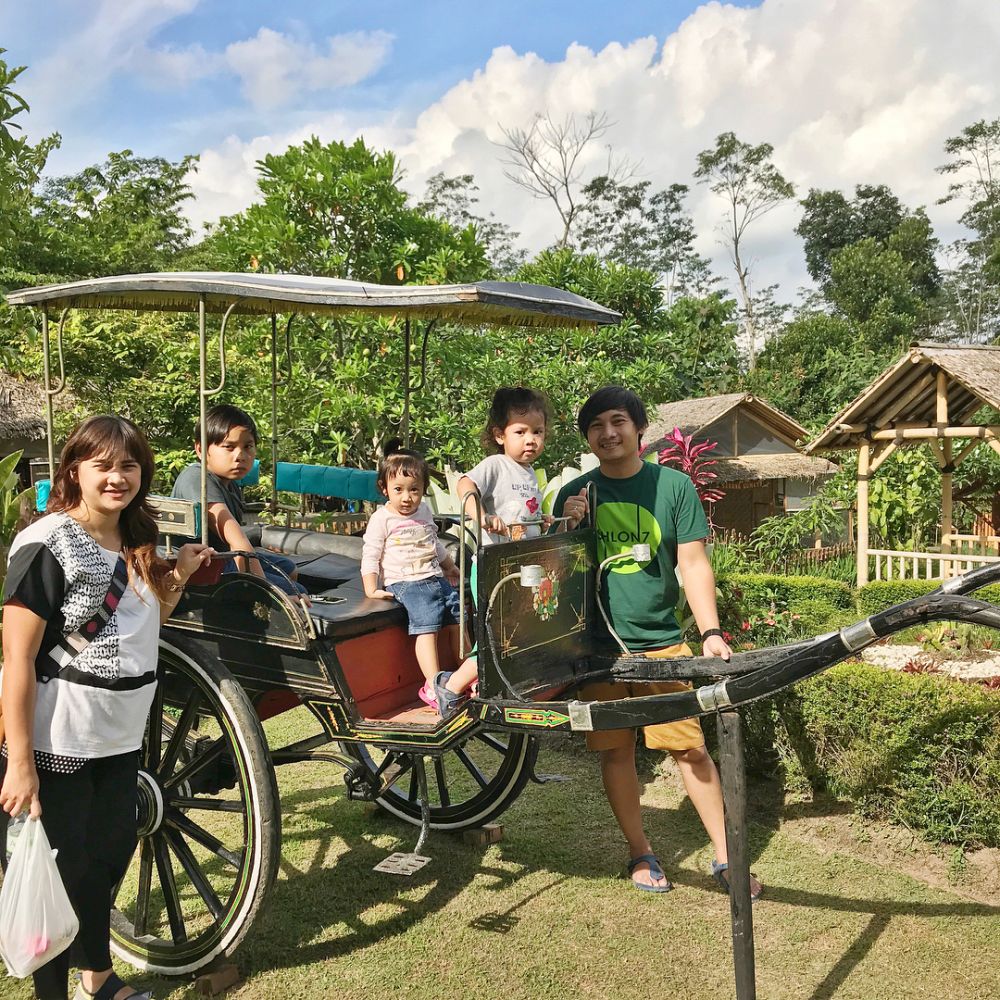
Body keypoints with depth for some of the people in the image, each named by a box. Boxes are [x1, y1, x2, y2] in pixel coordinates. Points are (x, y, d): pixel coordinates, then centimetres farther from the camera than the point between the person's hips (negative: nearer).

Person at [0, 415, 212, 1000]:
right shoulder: (48, 544, -16)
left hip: (120, 735, 8)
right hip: (56, 742, -7)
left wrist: (179, 575, 5)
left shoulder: (135, 543, 7)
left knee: (112, 850, 19)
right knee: (62, 870, 4)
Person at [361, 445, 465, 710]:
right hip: (405, 583, -7)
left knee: (457, 621, 6)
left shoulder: (424, 512, 15)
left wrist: (450, 567, 39)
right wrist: (371, 589, -16)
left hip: (437, 578, 7)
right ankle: (434, 685, -23)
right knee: (427, 626, -23)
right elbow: (370, 556, -6)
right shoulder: (381, 519, -4)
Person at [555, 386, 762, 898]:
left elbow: (693, 563, -2)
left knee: (692, 747, 0)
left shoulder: (674, 485, 0)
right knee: (616, 750, 9)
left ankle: (725, 856, 15)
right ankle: (640, 853, 26)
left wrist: (711, 632, -12)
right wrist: (567, 527, -11)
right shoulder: (574, 494, 4)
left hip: (660, 640, -1)